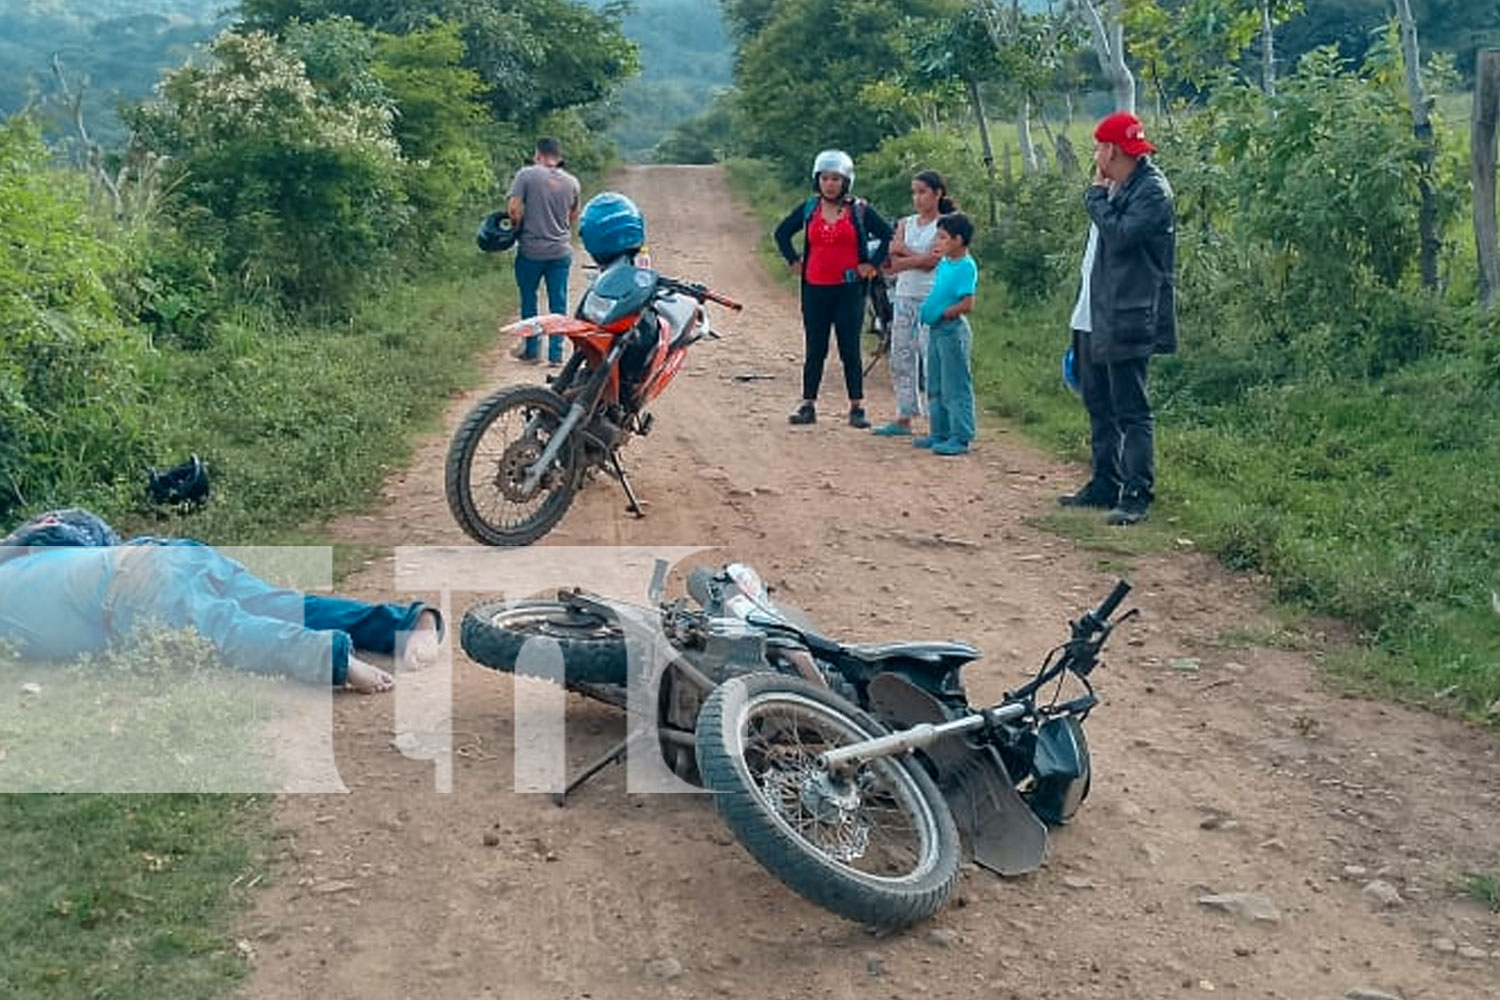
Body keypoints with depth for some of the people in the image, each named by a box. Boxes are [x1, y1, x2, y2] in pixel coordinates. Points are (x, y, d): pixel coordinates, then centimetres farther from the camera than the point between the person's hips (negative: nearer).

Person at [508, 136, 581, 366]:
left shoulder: (526, 175, -8)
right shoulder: (571, 182, 5)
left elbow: (514, 209, -13)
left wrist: (517, 228, 4)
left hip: (531, 250, -3)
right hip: (561, 251, 3)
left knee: (529, 301, 12)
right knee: (558, 305, 7)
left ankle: (532, 350, 18)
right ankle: (556, 354, 8)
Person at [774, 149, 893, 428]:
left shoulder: (860, 211, 0)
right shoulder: (808, 209, 8)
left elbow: (889, 235, 1)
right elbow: (782, 232, 19)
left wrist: (873, 264, -3)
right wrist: (794, 260, 11)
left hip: (849, 289, -2)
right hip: (814, 288, 2)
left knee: (850, 350, 1)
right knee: (815, 350, 7)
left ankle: (857, 408, 6)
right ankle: (808, 406, 11)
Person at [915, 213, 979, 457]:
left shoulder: (966, 267, -16)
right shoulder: (943, 264, 11)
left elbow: (966, 304, -22)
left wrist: (942, 314, -15)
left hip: (953, 330, -10)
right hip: (936, 330, 10)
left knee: (955, 387, -4)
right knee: (935, 387, 16)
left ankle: (960, 438, 1)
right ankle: (939, 433, 25)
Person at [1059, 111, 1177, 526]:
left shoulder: (1152, 191, -12)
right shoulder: (1118, 189, 15)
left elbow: (1120, 234, -23)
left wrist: (1097, 195, -12)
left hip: (1128, 321, -10)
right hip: (1098, 318, 10)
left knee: (1131, 411, -7)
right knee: (1099, 405, 17)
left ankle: (1137, 495, -3)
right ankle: (1104, 484, 27)